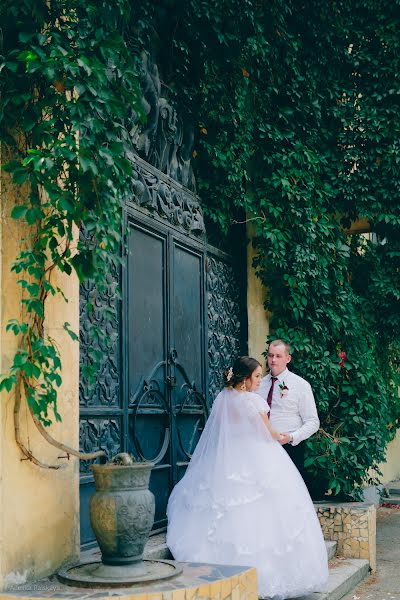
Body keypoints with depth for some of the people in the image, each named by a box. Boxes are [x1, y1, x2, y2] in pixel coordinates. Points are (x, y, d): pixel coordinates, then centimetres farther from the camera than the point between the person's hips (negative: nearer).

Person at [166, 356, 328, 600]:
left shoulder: (222, 398, 4)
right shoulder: (253, 401, -13)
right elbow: (269, 433, -4)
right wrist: (283, 438, 17)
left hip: (226, 462, 6)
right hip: (255, 461, -6)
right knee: (257, 514, -1)